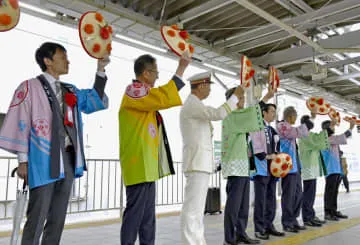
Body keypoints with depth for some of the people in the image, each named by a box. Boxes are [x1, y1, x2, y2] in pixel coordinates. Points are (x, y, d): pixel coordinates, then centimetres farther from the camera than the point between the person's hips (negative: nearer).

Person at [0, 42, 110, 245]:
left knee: (58, 218, 12)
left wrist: (100, 71, 12)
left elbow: (96, 102, 21)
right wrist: (23, 160, -8)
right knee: (37, 217, -2)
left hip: (68, 159, 6)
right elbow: (20, 124, -4)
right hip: (44, 160, -6)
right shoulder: (30, 87, -1)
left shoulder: (70, 91, 17)